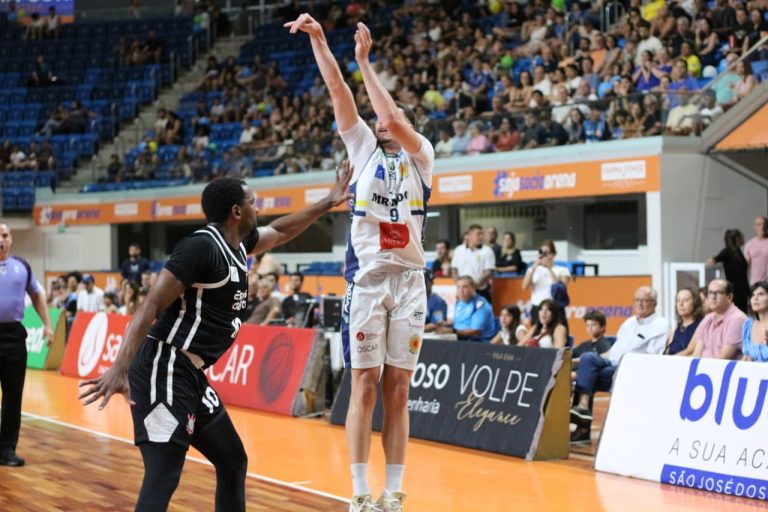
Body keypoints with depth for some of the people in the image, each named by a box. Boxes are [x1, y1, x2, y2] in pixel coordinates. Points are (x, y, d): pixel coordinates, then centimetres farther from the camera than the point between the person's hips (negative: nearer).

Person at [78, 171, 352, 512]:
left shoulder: (238, 244, 12)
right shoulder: (201, 246, -15)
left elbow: (281, 231, 35)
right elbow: (151, 306, -21)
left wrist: (328, 203, 40)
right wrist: (120, 369, -29)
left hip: (191, 375, 11)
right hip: (164, 372, -11)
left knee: (233, 462, 19)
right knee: (162, 479, -18)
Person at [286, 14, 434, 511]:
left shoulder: (421, 155, 9)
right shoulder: (365, 148, 12)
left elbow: (395, 122, -11)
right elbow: (338, 89, 2)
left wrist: (365, 61, -10)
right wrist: (318, 40, -8)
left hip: (410, 280, 0)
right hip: (366, 277, 0)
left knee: (398, 391, 3)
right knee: (365, 386, -2)